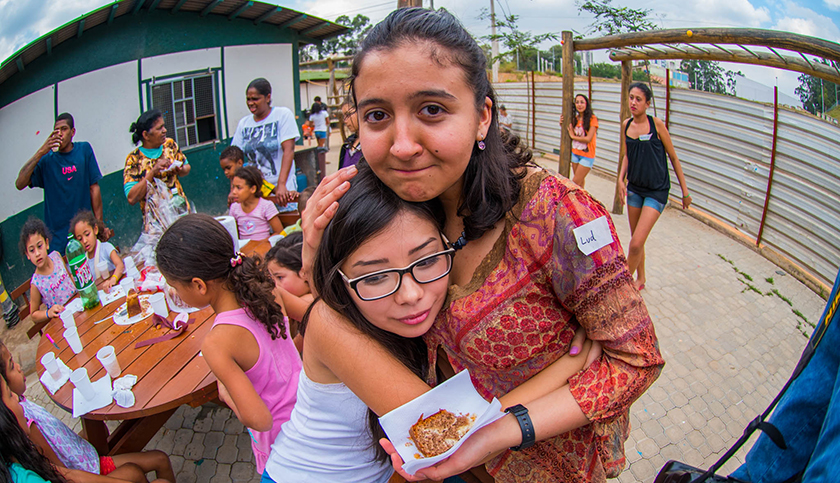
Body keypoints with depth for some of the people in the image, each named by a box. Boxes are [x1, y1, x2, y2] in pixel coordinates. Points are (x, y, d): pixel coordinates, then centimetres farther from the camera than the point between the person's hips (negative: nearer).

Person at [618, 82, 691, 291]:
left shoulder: (656, 124, -12)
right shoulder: (626, 125, 2)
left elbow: (673, 157, -4)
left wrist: (685, 190, 0)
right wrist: (621, 179, 2)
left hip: (656, 191, -5)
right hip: (634, 188, 5)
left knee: (636, 243, -14)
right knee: (636, 241, 15)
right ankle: (640, 279, 34)